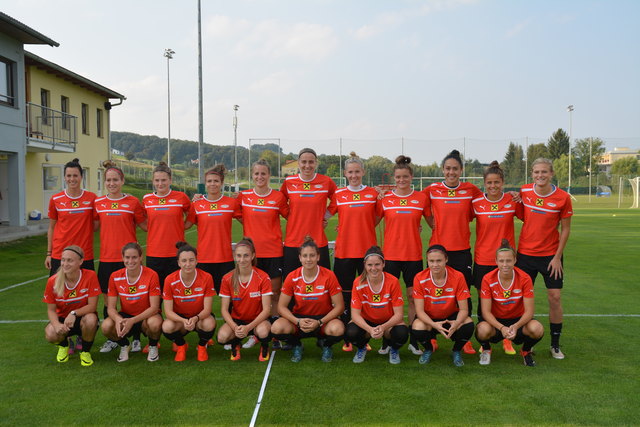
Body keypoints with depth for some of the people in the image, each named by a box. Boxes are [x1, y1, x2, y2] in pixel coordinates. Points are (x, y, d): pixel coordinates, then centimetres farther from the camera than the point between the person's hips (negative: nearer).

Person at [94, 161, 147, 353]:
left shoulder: (133, 202, -1)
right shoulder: (98, 203, 7)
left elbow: (145, 225, 5)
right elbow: (94, 226, 16)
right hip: (107, 258, 3)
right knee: (108, 299, 10)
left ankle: (135, 339, 17)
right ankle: (111, 339, 25)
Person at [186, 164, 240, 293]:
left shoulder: (232, 202, 2)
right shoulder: (197, 204, 3)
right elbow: (185, 225, 4)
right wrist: (192, 203, -2)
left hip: (225, 258, 0)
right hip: (204, 258, 0)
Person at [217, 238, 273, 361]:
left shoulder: (263, 278, -14)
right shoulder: (227, 279, -7)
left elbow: (266, 309, -16)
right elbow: (224, 309, -7)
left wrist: (248, 327, -28)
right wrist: (235, 327, -25)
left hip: (257, 320, -2)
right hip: (236, 320, 2)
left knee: (263, 331, -36)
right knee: (222, 337, -30)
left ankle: (264, 347, 2)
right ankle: (235, 345, 9)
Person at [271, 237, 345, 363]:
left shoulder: (328, 276, -13)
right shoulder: (292, 277, -9)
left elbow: (339, 306, -11)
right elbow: (282, 306, -5)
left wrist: (319, 322, -22)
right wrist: (298, 321, -22)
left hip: (324, 318, -1)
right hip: (299, 318, 1)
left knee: (337, 329, -36)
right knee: (276, 328, -29)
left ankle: (325, 345, 4)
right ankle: (296, 346, 6)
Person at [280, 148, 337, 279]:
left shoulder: (326, 182, 0)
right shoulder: (288, 182, 3)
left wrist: (325, 216, 5)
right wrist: (292, 218, 5)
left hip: (319, 242, -1)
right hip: (293, 242, 1)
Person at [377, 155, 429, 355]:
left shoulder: (421, 198, 3)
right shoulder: (385, 198, 2)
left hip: (414, 254, 1)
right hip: (391, 254, -1)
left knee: (414, 296, 6)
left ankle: (414, 341, 18)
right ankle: (386, 341, 15)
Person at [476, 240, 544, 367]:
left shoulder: (525, 279, -14)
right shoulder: (488, 279, -15)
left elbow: (529, 311, -15)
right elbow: (486, 312, -16)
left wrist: (516, 326, -34)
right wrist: (501, 327, -33)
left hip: (518, 320, 1)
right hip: (496, 322, -1)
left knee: (537, 329, -32)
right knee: (483, 330, -36)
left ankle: (526, 351, 5)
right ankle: (486, 349, 4)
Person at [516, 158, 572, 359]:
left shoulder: (563, 197, -9)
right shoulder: (524, 191, -3)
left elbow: (565, 228, -3)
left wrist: (557, 256, -6)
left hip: (551, 255, -1)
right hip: (525, 253, 2)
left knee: (555, 297, 0)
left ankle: (555, 344, 17)